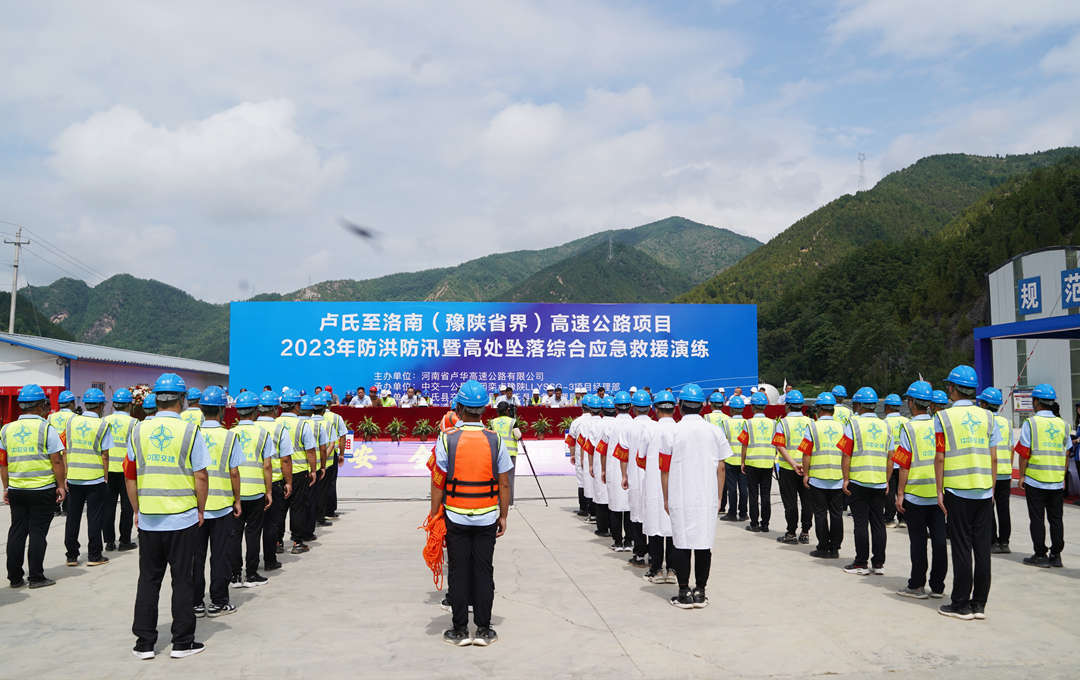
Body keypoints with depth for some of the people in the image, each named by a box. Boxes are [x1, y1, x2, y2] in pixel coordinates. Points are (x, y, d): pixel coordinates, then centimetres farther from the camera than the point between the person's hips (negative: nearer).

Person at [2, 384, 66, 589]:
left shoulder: (7, 430, 6)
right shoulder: (46, 429, -9)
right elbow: (57, 461, -11)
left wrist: (6, 487, 18)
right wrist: (60, 486, -2)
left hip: (16, 490, 5)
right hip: (43, 489, -5)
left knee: (16, 532, 12)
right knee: (37, 532, 1)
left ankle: (14, 577, 17)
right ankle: (36, 577, 6)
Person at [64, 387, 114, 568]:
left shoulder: (72, 421, 3)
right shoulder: (102, 426, -8)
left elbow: (66, 450, 6)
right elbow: (105, 455, -8)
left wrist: (65, 476, 12)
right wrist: (106, 477, 0)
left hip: (73, 477, 4)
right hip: (95, 478, -4)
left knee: (73, 517, 11)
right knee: (94, 518, 4)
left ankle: (71, 556, 17)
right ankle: (94, 556, 8)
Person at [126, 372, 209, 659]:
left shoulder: (139, 430, 2)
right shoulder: (189, 431, -8)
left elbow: (130, 476, 6)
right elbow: (201, 477, -8)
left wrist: (137, 511, 17)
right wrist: (200, 510, 5)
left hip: (148, 519, 3)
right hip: (182, 518, -3)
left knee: (148, 579, 13)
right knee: (181, 580, 7)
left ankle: (144, 643, 19)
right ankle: (182, 642, 14)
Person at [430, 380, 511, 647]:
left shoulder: (446, 440, -7)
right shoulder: (496, 440, -3)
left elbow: (437, 484, -6)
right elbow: (504, 484, 0)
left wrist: (434, 516, 3)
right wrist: (503, 516, 10)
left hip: (455, 517, -1)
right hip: (487, 517, 1)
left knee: (458, 572, 8)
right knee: (484, 572, 9)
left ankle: (460, 630, 14)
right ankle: (483, 630, 15)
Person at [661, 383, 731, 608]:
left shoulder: (672, 432, -5)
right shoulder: (715, 432, 3)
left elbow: (665, 469, -3)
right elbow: (721, 468, 6)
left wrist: (666, 498, 6)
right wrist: (719, 497, 14)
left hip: (680, 498, -2)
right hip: (708, 499, 2)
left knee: (682, 545, 4)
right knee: (704, 545, 8)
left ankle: (684, 593, 8)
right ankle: (700, 592, 14)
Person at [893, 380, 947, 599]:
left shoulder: (908, 428, -10)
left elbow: (904, 465, -11)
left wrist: (900, 493, -5)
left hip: (915, 494, -4)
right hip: (939, 494, 5)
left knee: (918, 540, 3)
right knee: (939, 539, 9)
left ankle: (917, 585, 9)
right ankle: (938, 586, 16)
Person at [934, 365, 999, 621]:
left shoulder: (943, 417, -5)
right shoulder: (987, 417, 7)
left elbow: (940, 458, -7)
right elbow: (993, 457, 6)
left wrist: (940, 491, 0)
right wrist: (992, 489, 14)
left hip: (957, 492, -4)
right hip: (984, 493, 4)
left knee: (962, 549, 1)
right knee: (982, 548, 8)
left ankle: (961, 605, 7)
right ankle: (979, 604, 14)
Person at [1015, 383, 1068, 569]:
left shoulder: (1030, 423, -8)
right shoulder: (1062, 424, 6)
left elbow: (1024, 453, -10)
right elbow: (1066, 453, 10)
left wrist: (1022, 475, -1)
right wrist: (1062, 476, 18)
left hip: (1035, 480, -4)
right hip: (1057, 482, 4)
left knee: (1037, 519, 2)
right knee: (1056, 518, 11)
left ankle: (1040, 555, 5)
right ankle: (1056, 555, 14)